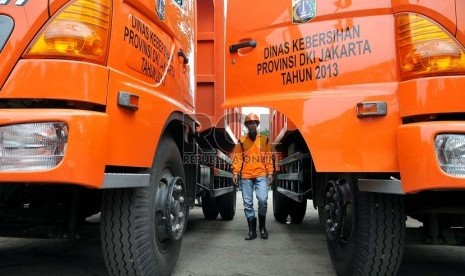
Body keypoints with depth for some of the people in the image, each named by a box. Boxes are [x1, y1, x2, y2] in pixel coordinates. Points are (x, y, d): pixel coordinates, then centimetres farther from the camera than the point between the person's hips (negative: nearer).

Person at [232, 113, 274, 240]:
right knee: (247, 203, 3)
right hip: (246, 177, 1)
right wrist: (235, 172, -8)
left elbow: (269, 158, 8)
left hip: (261, 175, -1)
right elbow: (237, 158, 4)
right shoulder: (242, 141, 10)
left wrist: (270, 172, 0)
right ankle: (252, 231, 14)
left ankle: (262, 226, 7)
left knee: (262, 199, -15)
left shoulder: (264, 140, 10)